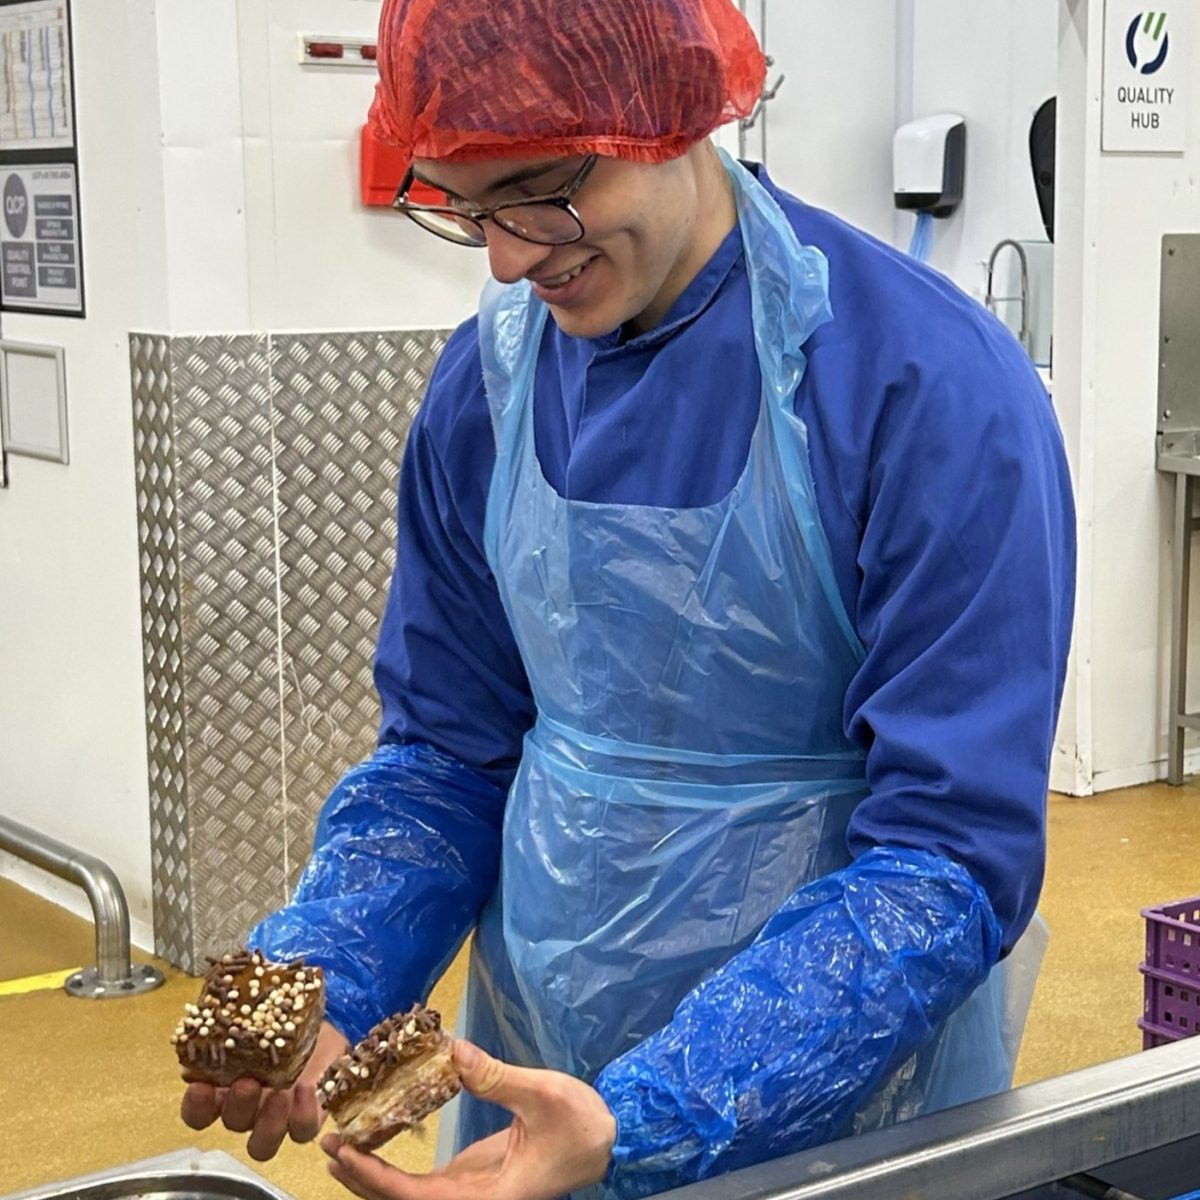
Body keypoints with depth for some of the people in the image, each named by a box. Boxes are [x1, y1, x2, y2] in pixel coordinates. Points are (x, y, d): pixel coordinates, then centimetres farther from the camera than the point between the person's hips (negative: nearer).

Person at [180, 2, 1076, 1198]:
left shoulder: (932, 383, -20)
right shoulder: (489, 378, -5)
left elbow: (951, 852, -21)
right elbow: (445, 752, 2)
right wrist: (312, 990, -15)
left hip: (838, 1104, -4)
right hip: (531, 1078, 5)